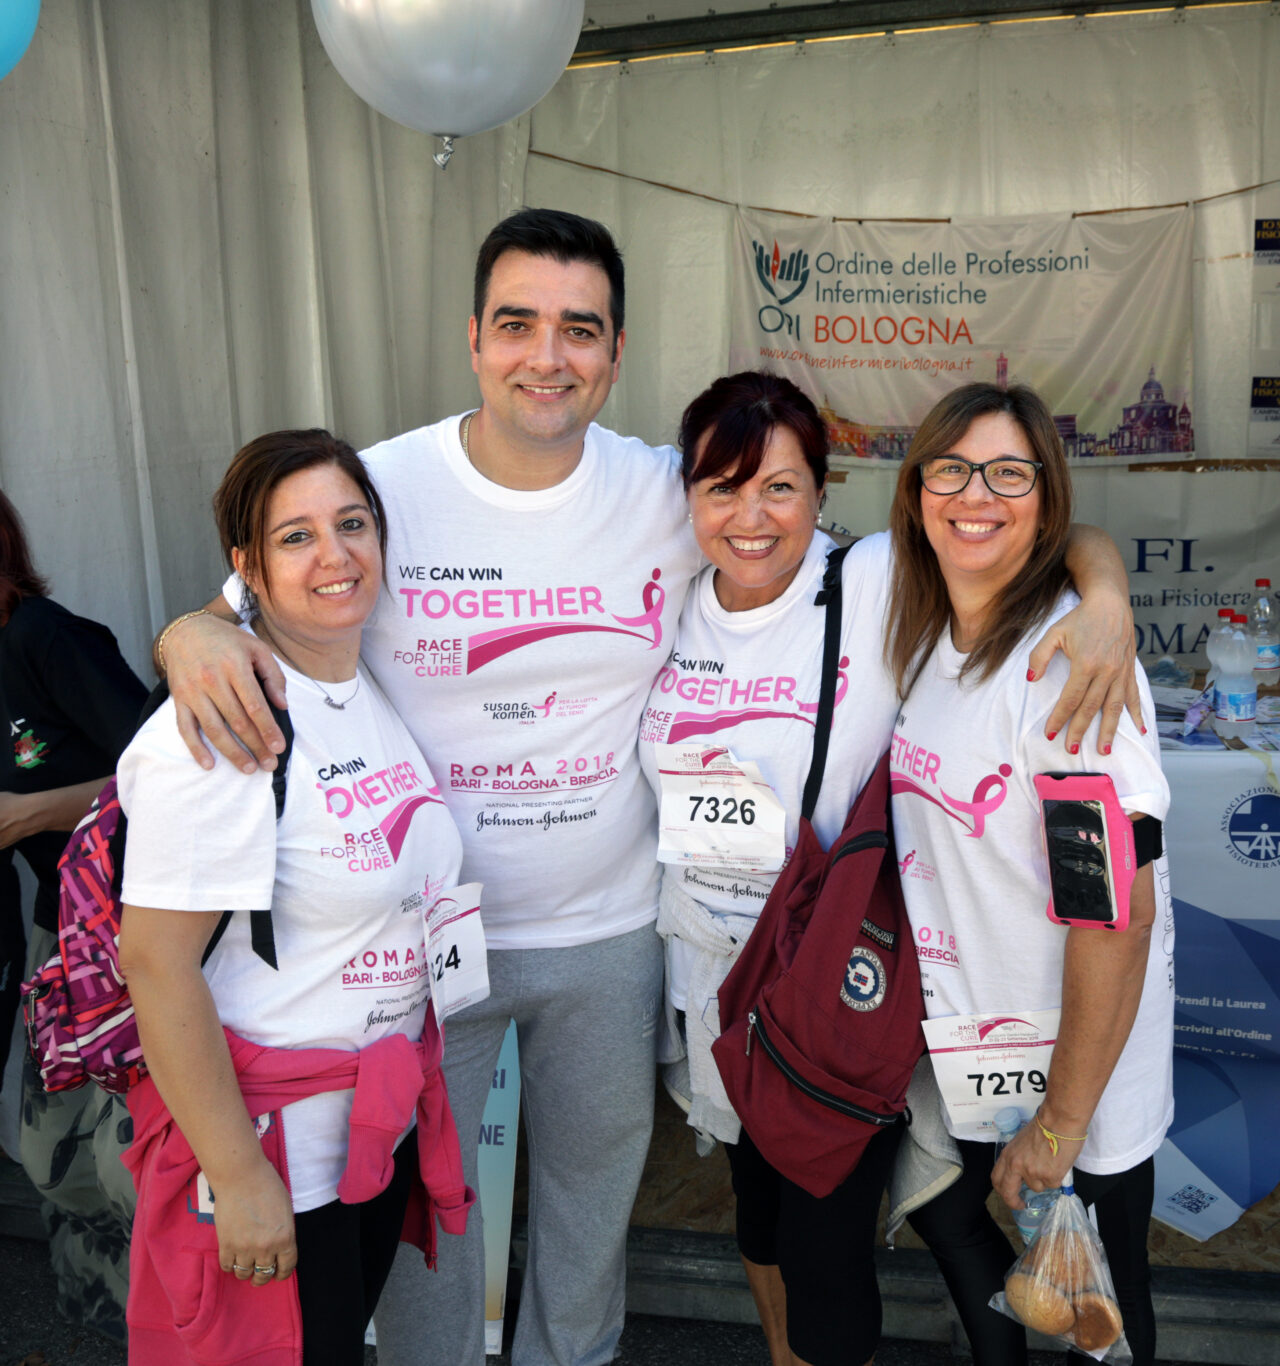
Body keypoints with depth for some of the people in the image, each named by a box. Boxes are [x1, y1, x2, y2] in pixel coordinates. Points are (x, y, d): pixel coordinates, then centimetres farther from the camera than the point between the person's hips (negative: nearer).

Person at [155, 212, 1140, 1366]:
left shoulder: (672, 497, -10)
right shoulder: (378, 489, -12)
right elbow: (244, 612, -2)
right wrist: (196, 638, -28)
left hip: (608, 933, 2)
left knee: (594, 1191, 24)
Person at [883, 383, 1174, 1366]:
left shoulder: (1073, 660, -24)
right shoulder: (924, 636, 1)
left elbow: (1119, 911, -25)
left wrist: (1061, 1120, -19)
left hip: (1078, 1055, -7)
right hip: (956, 1030, 7)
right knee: (940, 1212, 25)